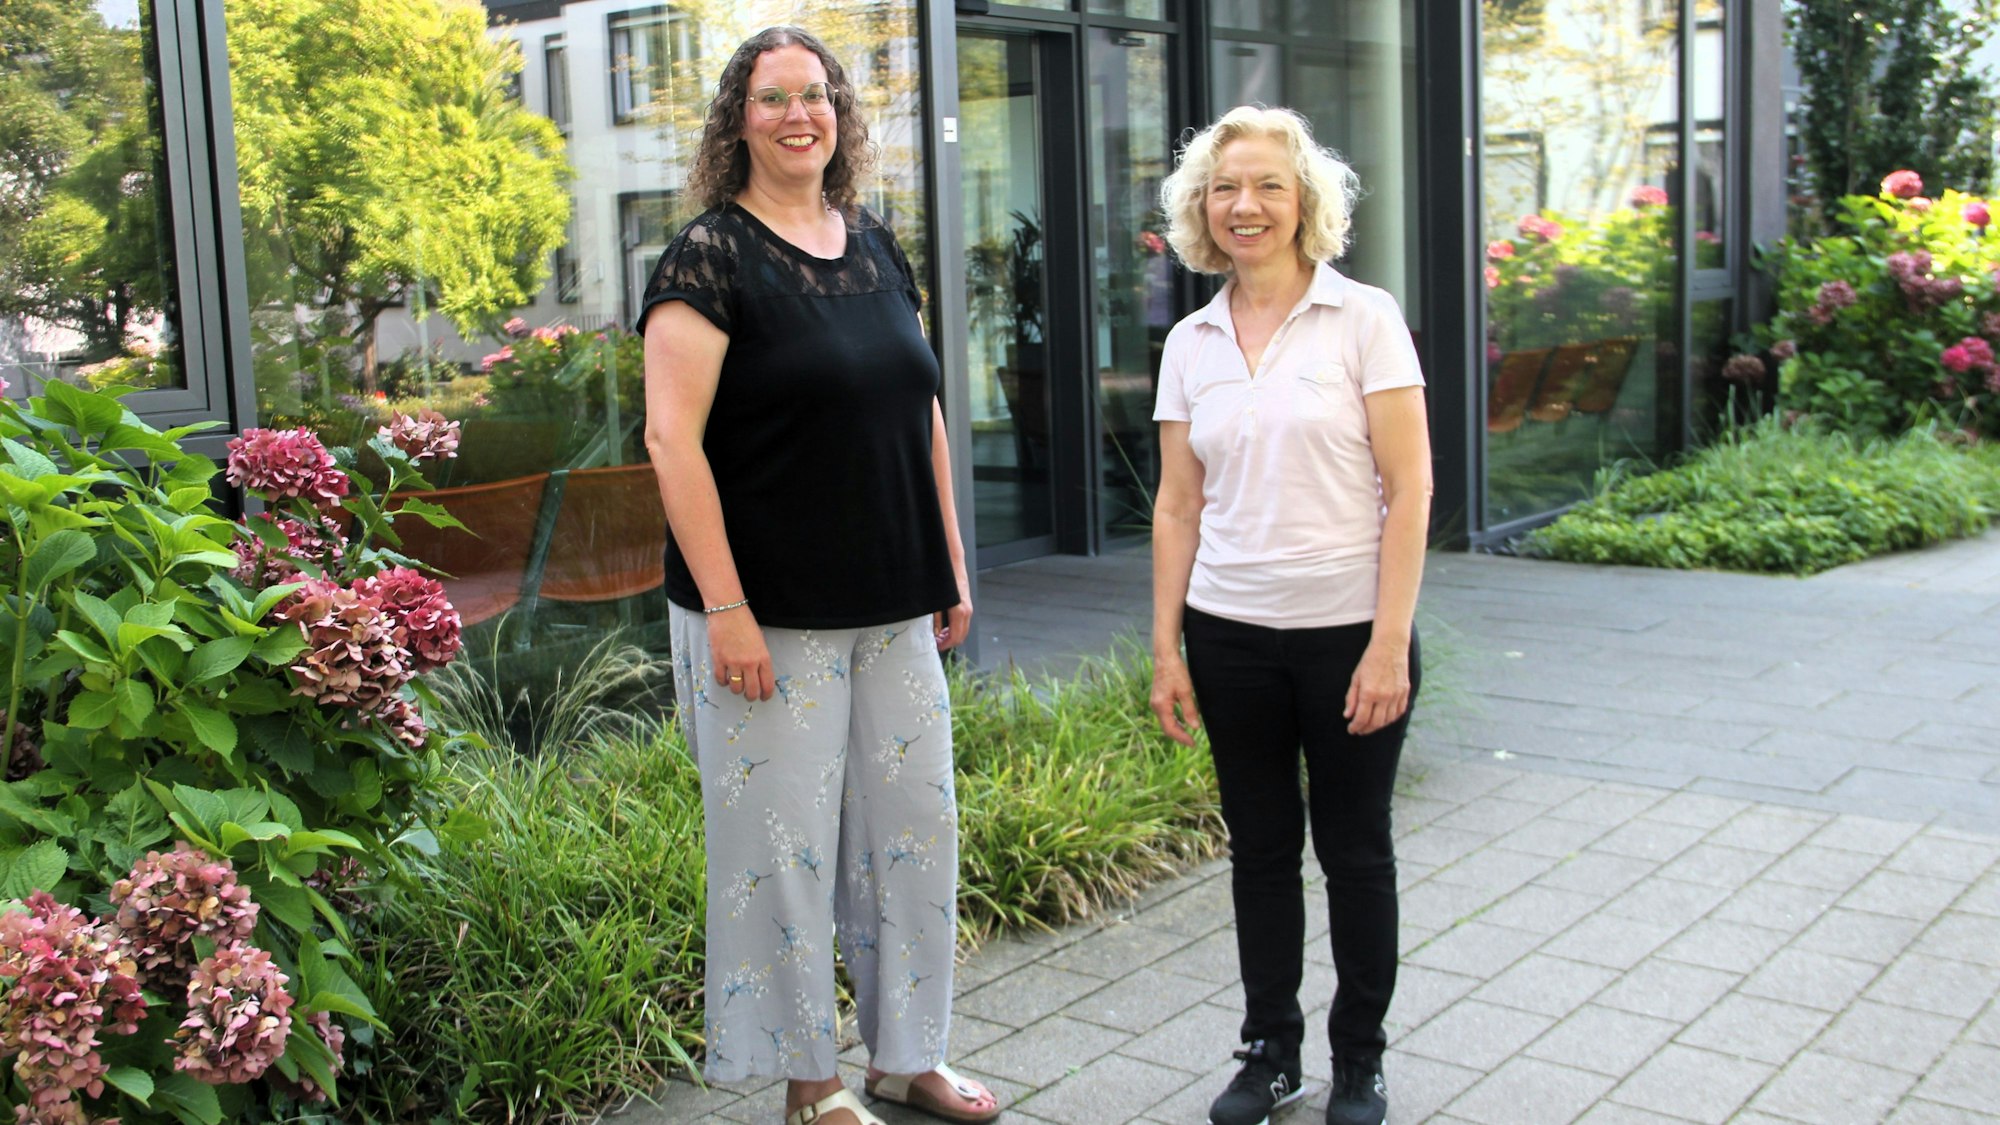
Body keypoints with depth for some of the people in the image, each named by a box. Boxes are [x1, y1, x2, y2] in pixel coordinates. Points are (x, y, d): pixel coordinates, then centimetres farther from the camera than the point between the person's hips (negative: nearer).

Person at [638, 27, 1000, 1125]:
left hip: (894, 610, 7)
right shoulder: (710, 257, -8)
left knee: (915, 825, 13)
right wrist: (725, 607, -19)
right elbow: (673, 437, -15)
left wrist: (952, 568, 13)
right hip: (771, 615, -6)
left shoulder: (877, 249, 11)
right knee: (784, 844, 3)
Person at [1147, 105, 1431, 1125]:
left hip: (1348, 633, -3)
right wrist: (1165, 647, 4)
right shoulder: (1189, 345, 6)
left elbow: (1409, 489, -8)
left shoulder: (1364, 319, -5)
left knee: (1353, 849, 9)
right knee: (1259, 846, 12)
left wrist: (1388, 644, -13)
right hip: (1230, 635, 3)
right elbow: (1178, 507, 9)